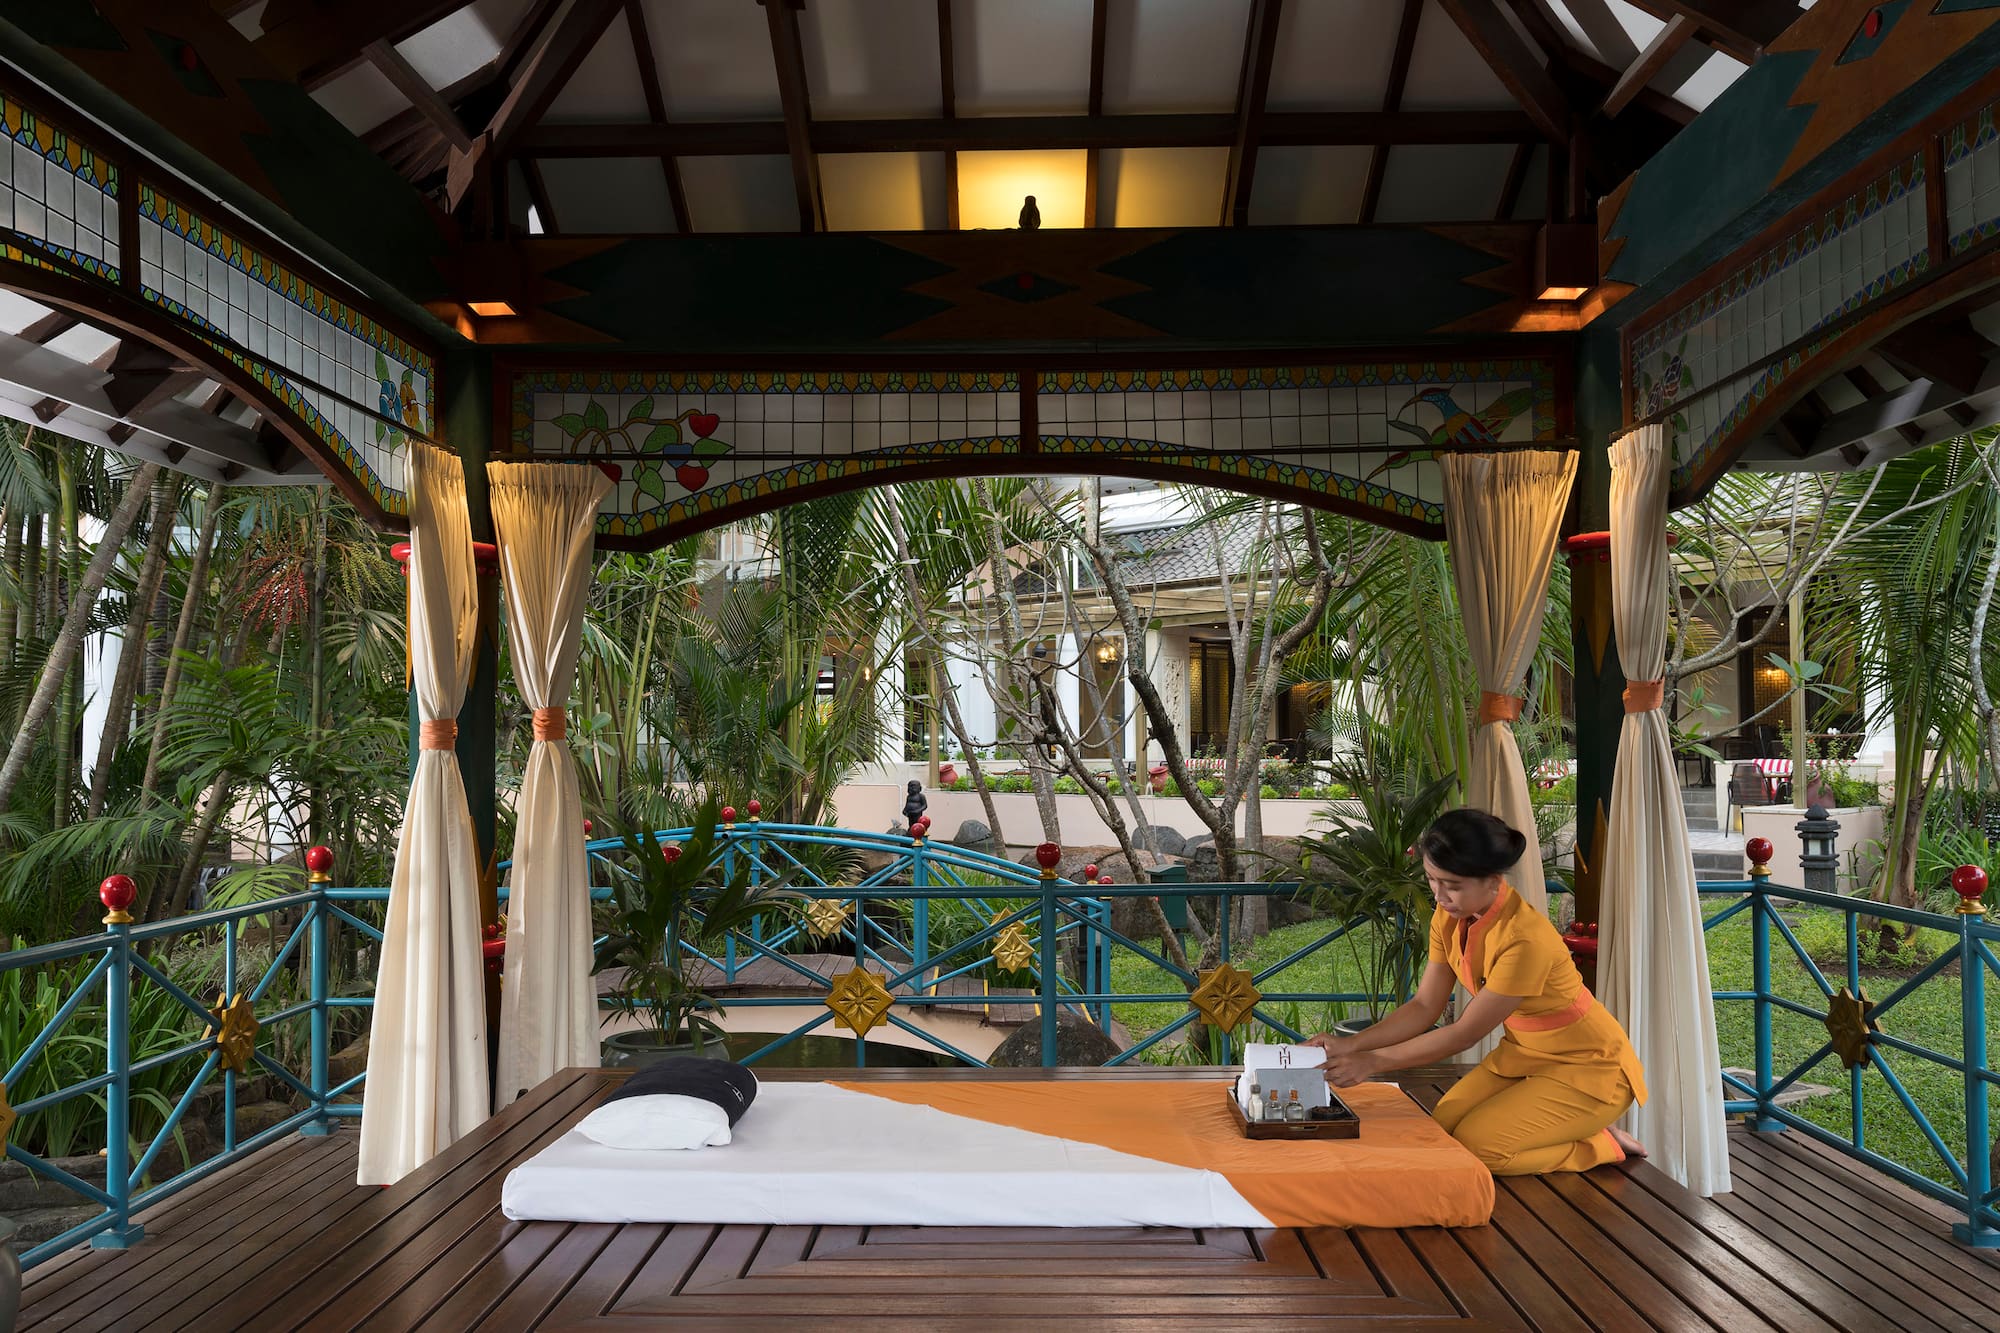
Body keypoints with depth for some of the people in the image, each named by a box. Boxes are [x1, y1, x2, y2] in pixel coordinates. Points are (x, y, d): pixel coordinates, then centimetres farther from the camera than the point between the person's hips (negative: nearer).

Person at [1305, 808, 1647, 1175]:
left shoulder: (1525, 938, -33)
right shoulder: (1449, 918, -8)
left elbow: (1464, 1034, -25)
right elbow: (1424, 1007, -5)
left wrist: (1374, 1062, -24)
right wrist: (1352, 1044, -18)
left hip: (1587, 1066, -7)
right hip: (1522, 1054, 7)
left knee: (1477, 1145, -19)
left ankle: (1601, 1145, 3)